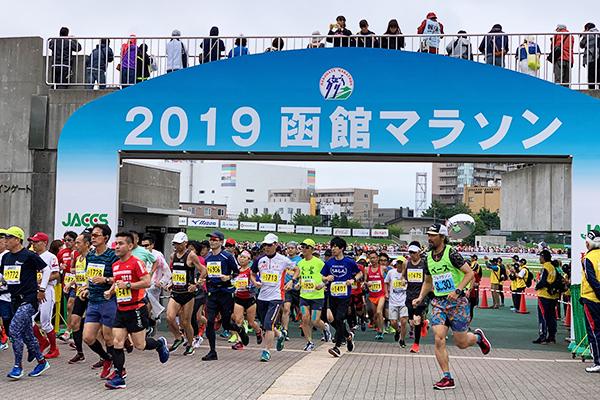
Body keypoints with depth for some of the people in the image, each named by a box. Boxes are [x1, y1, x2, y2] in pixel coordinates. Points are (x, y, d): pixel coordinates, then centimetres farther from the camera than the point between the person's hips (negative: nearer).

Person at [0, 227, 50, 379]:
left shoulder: (29, 256, -10)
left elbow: (46, 270, -3)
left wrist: (41, 289, -4)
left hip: (29, 299, -7)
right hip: (15, 300, 7)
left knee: (14, 329, -16)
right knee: (27, 334, 11)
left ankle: (18, 366, -5)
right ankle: (41, 361, 25)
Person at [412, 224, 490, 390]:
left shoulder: (451, 253, -11)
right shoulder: (429, 258, 8)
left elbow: (470, 273, -12)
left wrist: (457, 290, -24)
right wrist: (420, 298, 7)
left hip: (457, 302, -5)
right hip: (438, 302, 5)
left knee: (461, 343, 3)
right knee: (439, 340, -10)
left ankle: (478, 337, 37)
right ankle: (447, 378, -4)